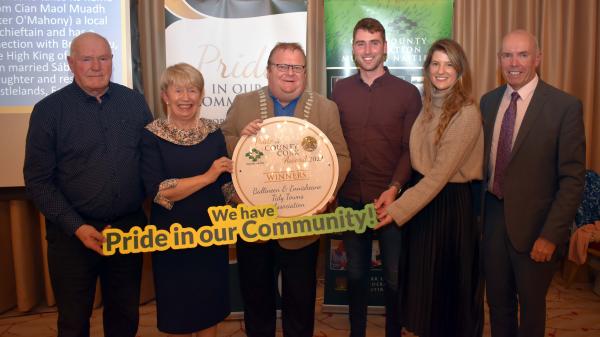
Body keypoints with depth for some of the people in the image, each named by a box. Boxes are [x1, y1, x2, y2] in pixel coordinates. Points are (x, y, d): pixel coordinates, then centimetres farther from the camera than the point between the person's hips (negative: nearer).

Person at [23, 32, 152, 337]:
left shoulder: (134, 102, 3)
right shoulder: (49, 110, -5)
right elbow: (37, 179, -5)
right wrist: (77, 227, -14)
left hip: (130, 227, 2)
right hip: (72, 233, -2)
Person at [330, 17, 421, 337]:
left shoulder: (407, 92, -2)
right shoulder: (340, 89, 5)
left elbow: (411, 149, -4)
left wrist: (393, 189, -16)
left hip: (391, 198, -2)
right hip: (350, 198, 2)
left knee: (394, 275, 11)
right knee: (356, 272, 15)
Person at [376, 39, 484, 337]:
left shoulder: (467, 114, -16)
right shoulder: (426, 106, 5)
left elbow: (441, 173, -21)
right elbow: (417, 159, 6)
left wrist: (397, 209, -25)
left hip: (450, 203, -6)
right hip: (420, 197, 6)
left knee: (448, 282, 11)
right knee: (421, 278, 18)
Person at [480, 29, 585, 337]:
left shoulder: (565, 106, -11)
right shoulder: (488, 101, 4)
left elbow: (572, 178, -11)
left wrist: (551, 235, -15)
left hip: (532, 224, -4)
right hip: (492, 216, 4)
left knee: (531, 307, 15)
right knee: (497, 301, 18)